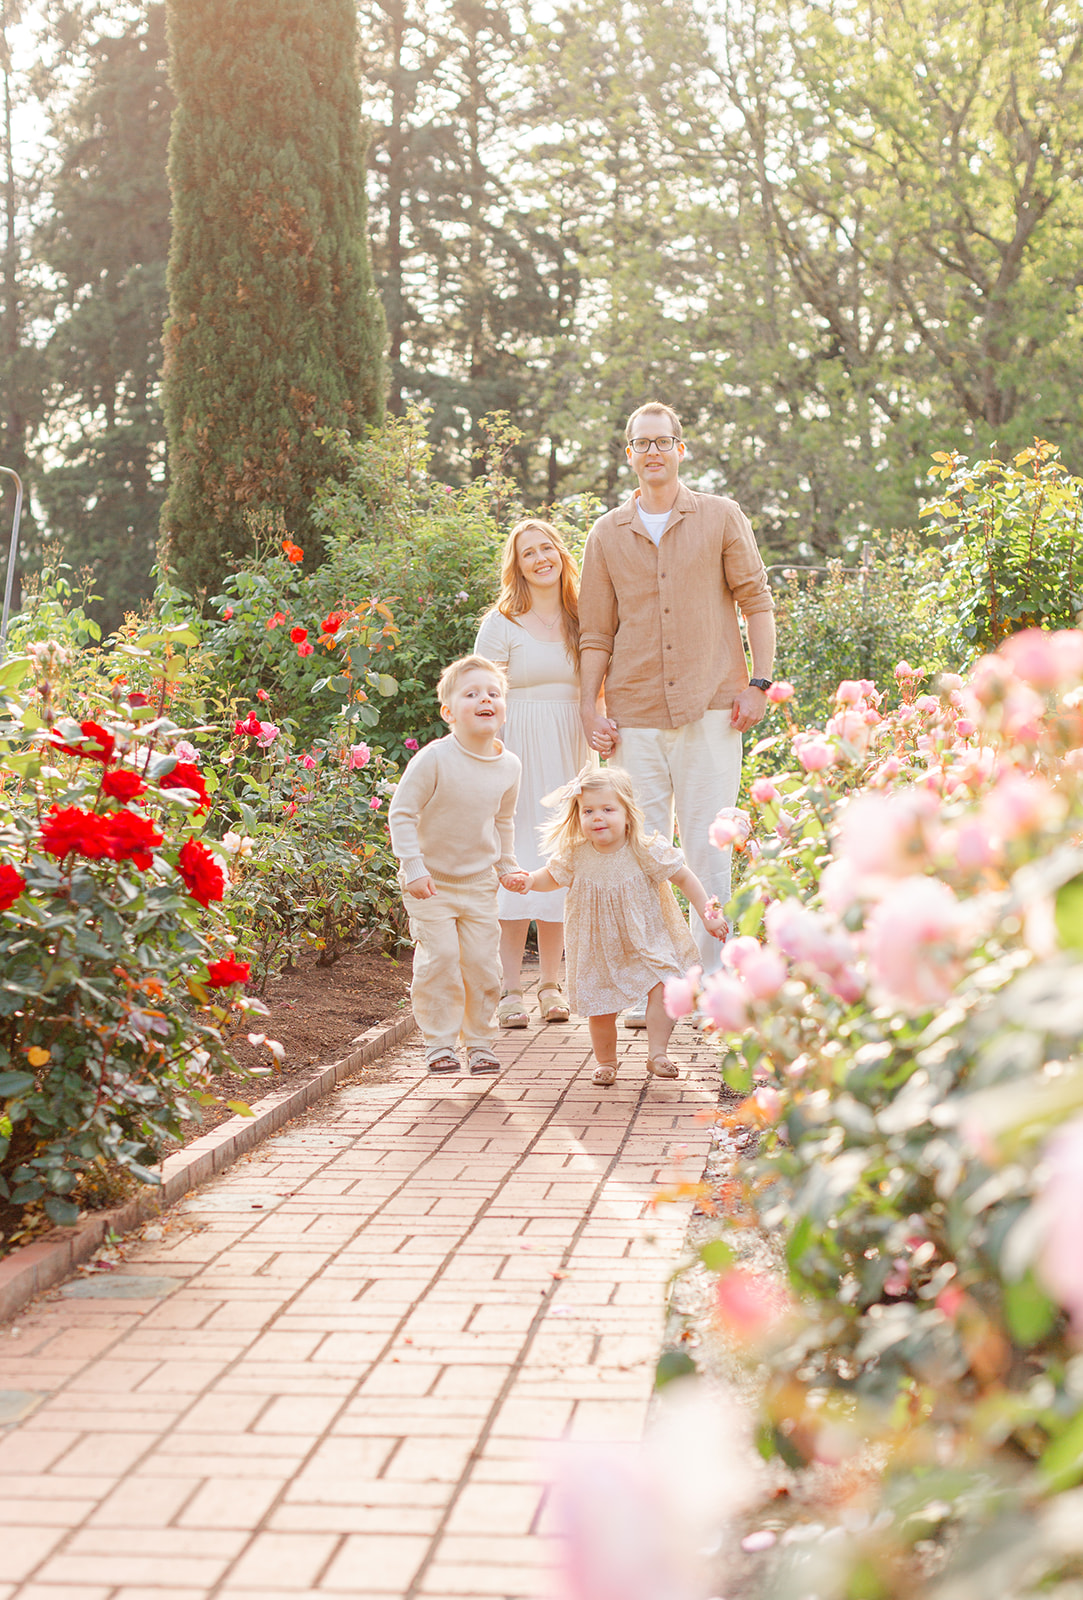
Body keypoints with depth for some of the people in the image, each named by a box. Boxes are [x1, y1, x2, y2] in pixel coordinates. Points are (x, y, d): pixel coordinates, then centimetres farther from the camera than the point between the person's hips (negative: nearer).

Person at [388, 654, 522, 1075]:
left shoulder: (508, 766, -2)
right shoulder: (434, 759, -19)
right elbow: (401, 813, -14)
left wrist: (507, 867, 16)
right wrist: (414, 868, -19)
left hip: (479, 881, 4)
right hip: (430, 881, -4)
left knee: (482, 960, 1)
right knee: (440, 957, -11)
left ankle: (479, 1043, 15)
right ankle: (439, 1044, 4)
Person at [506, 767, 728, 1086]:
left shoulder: (647, 851, -17)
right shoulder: (575, 855, -11)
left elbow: (685, 879, -8)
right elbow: (552, 875, 10)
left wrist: (708, 916, -10)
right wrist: (530, 881, -11)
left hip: (646, 939, -2)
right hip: (599, 948, 2)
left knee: (661, 987, -21)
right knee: (600, 1007, 5)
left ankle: (657, 1053, -6)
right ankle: (604, 1060, 31)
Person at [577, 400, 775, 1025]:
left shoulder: (721, 517, 7)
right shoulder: (608, 535, 12)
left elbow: (756, 599, 6)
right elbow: (596, 631, 14)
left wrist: (759, 682, -2)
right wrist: (590, 708, 6)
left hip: (709, 709, -2)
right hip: (635, 715, 2)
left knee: (709, 848, -3)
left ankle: (714, 980, 6)